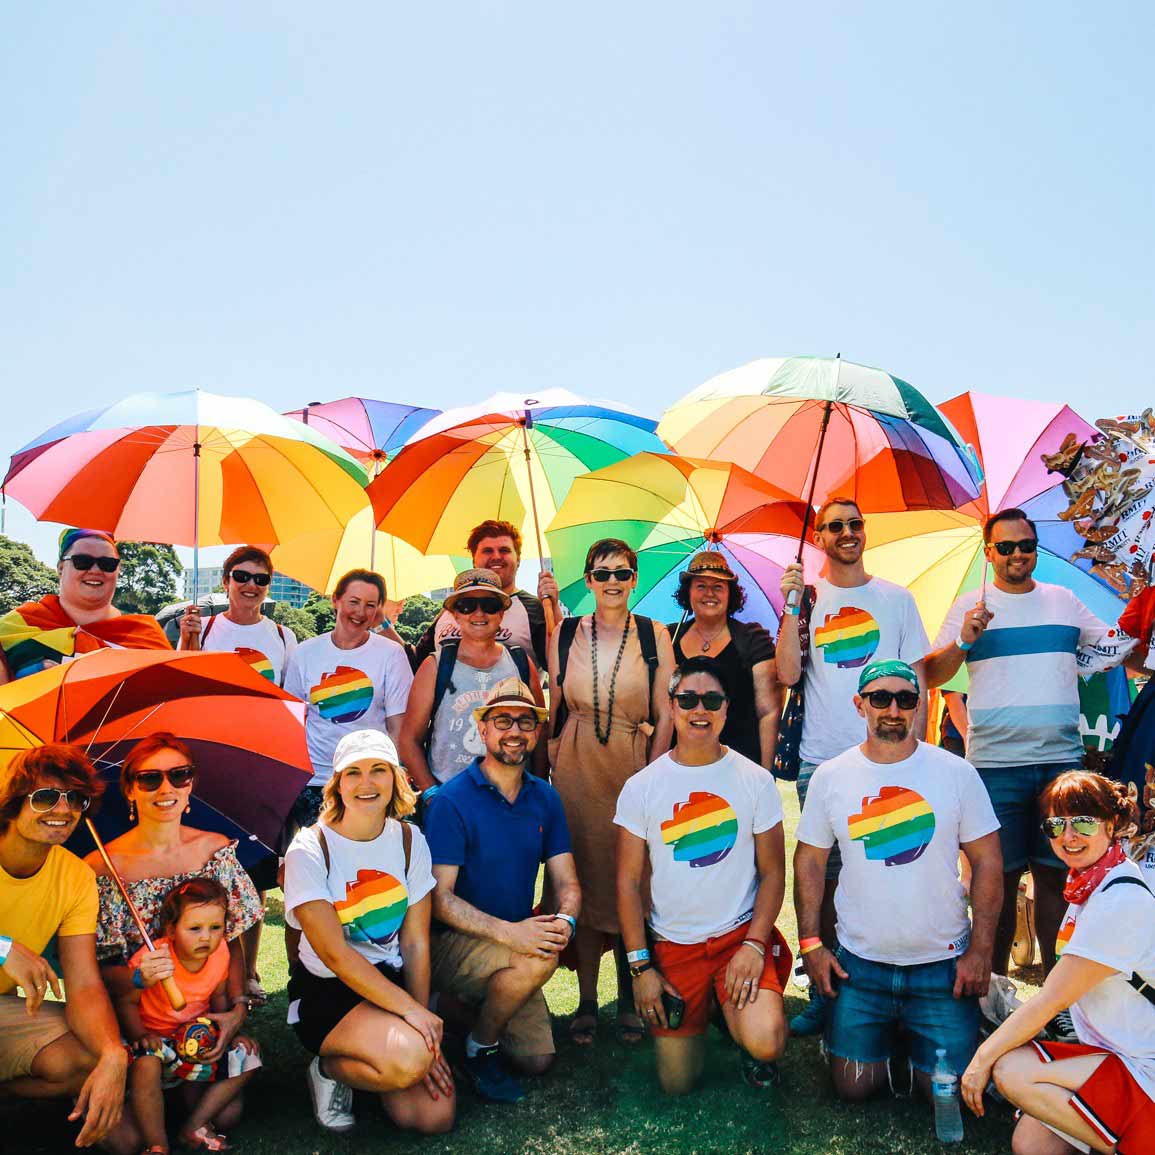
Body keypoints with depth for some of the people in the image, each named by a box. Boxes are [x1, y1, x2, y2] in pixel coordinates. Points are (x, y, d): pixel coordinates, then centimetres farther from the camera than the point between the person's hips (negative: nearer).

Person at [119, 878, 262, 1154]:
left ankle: (193, 1126, 1)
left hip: (197, 1037, 5)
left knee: (247, 1060, -10)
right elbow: (125, 1002, -15)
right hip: (153, 1036, -5)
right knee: (146, 1065, -37)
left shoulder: (219, 954, -9)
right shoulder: (152, 959, -24)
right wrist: (141, 1035, -29)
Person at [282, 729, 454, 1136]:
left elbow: (416, 942, -2)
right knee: (406, 1059, -32)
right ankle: (329, 1068, 1)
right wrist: (409, 1009, -24)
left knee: (435, 1115, -11)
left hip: (391, 981, 5)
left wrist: (425, 1029, -11)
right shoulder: (309, 850, -14)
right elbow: (334, 953, -18)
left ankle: (362, 1066, 18)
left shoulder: (409, 840, 0)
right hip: (325, 992, -4)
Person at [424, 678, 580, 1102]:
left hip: (513, 947, 6)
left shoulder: (545, 798, 2)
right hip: (450, 944, -6)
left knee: (537, 1061, -1)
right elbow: (439, 898, -20)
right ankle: (479, 1049, -4)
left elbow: (566, 883, 0)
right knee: (539, 959, -30)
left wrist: (564, 920, -23)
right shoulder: (452, 801, -17)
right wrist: (508, 932, -32)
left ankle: (474, 1009, 25)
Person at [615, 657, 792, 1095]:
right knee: (676, 1083, 3)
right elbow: (628, 881, 0)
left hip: (742, 935, -1)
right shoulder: (641, 787, -2)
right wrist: (640, 966, -5)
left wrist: (754, 944, -13)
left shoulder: (755, 781, -3)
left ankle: (740, 1020, 11)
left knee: (765, 1041, -25)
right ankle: (701, 1013, 33)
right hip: (672, 945, 1)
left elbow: (773, 872, 0)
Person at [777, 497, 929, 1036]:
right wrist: (792, 606, -11)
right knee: (827, 877, 6)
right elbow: (788, 674, -6)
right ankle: (825, 992, 17)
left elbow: (916, 682, 8)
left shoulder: (896, 598, 7)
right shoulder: (805, 600, 6)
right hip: (821, 761, 0)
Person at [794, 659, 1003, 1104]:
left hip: (943, 965, -1)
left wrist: (980, 950, -7)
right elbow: (809, 862, 4)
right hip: (859, 963, 1)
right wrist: (810, 943, -2)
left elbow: (987, 862, -2)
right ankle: (884, 1033, 34)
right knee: (853, 1086, 5)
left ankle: (915, 1033, 31)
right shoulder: (830, 777, -3)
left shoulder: (956, 772, -5)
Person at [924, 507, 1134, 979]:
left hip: (1062, 761, 2)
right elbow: (930, 676, -1)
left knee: (1057, 872, 7)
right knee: (1000, 876, 3)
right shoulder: (970, 607, 4)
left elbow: (1120, 650, 18)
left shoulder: (1064, 601, 13)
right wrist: (963, 642, -17)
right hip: (995, 766, -2)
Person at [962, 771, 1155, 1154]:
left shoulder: (1119, 900, -22)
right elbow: (1056, 996, 12)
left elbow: (1050, 1000, -18)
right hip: (1117, 1054, 8)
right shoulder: (1088, 885, 8)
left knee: (1011, 1071, -21)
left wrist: (982, 1059, -10)